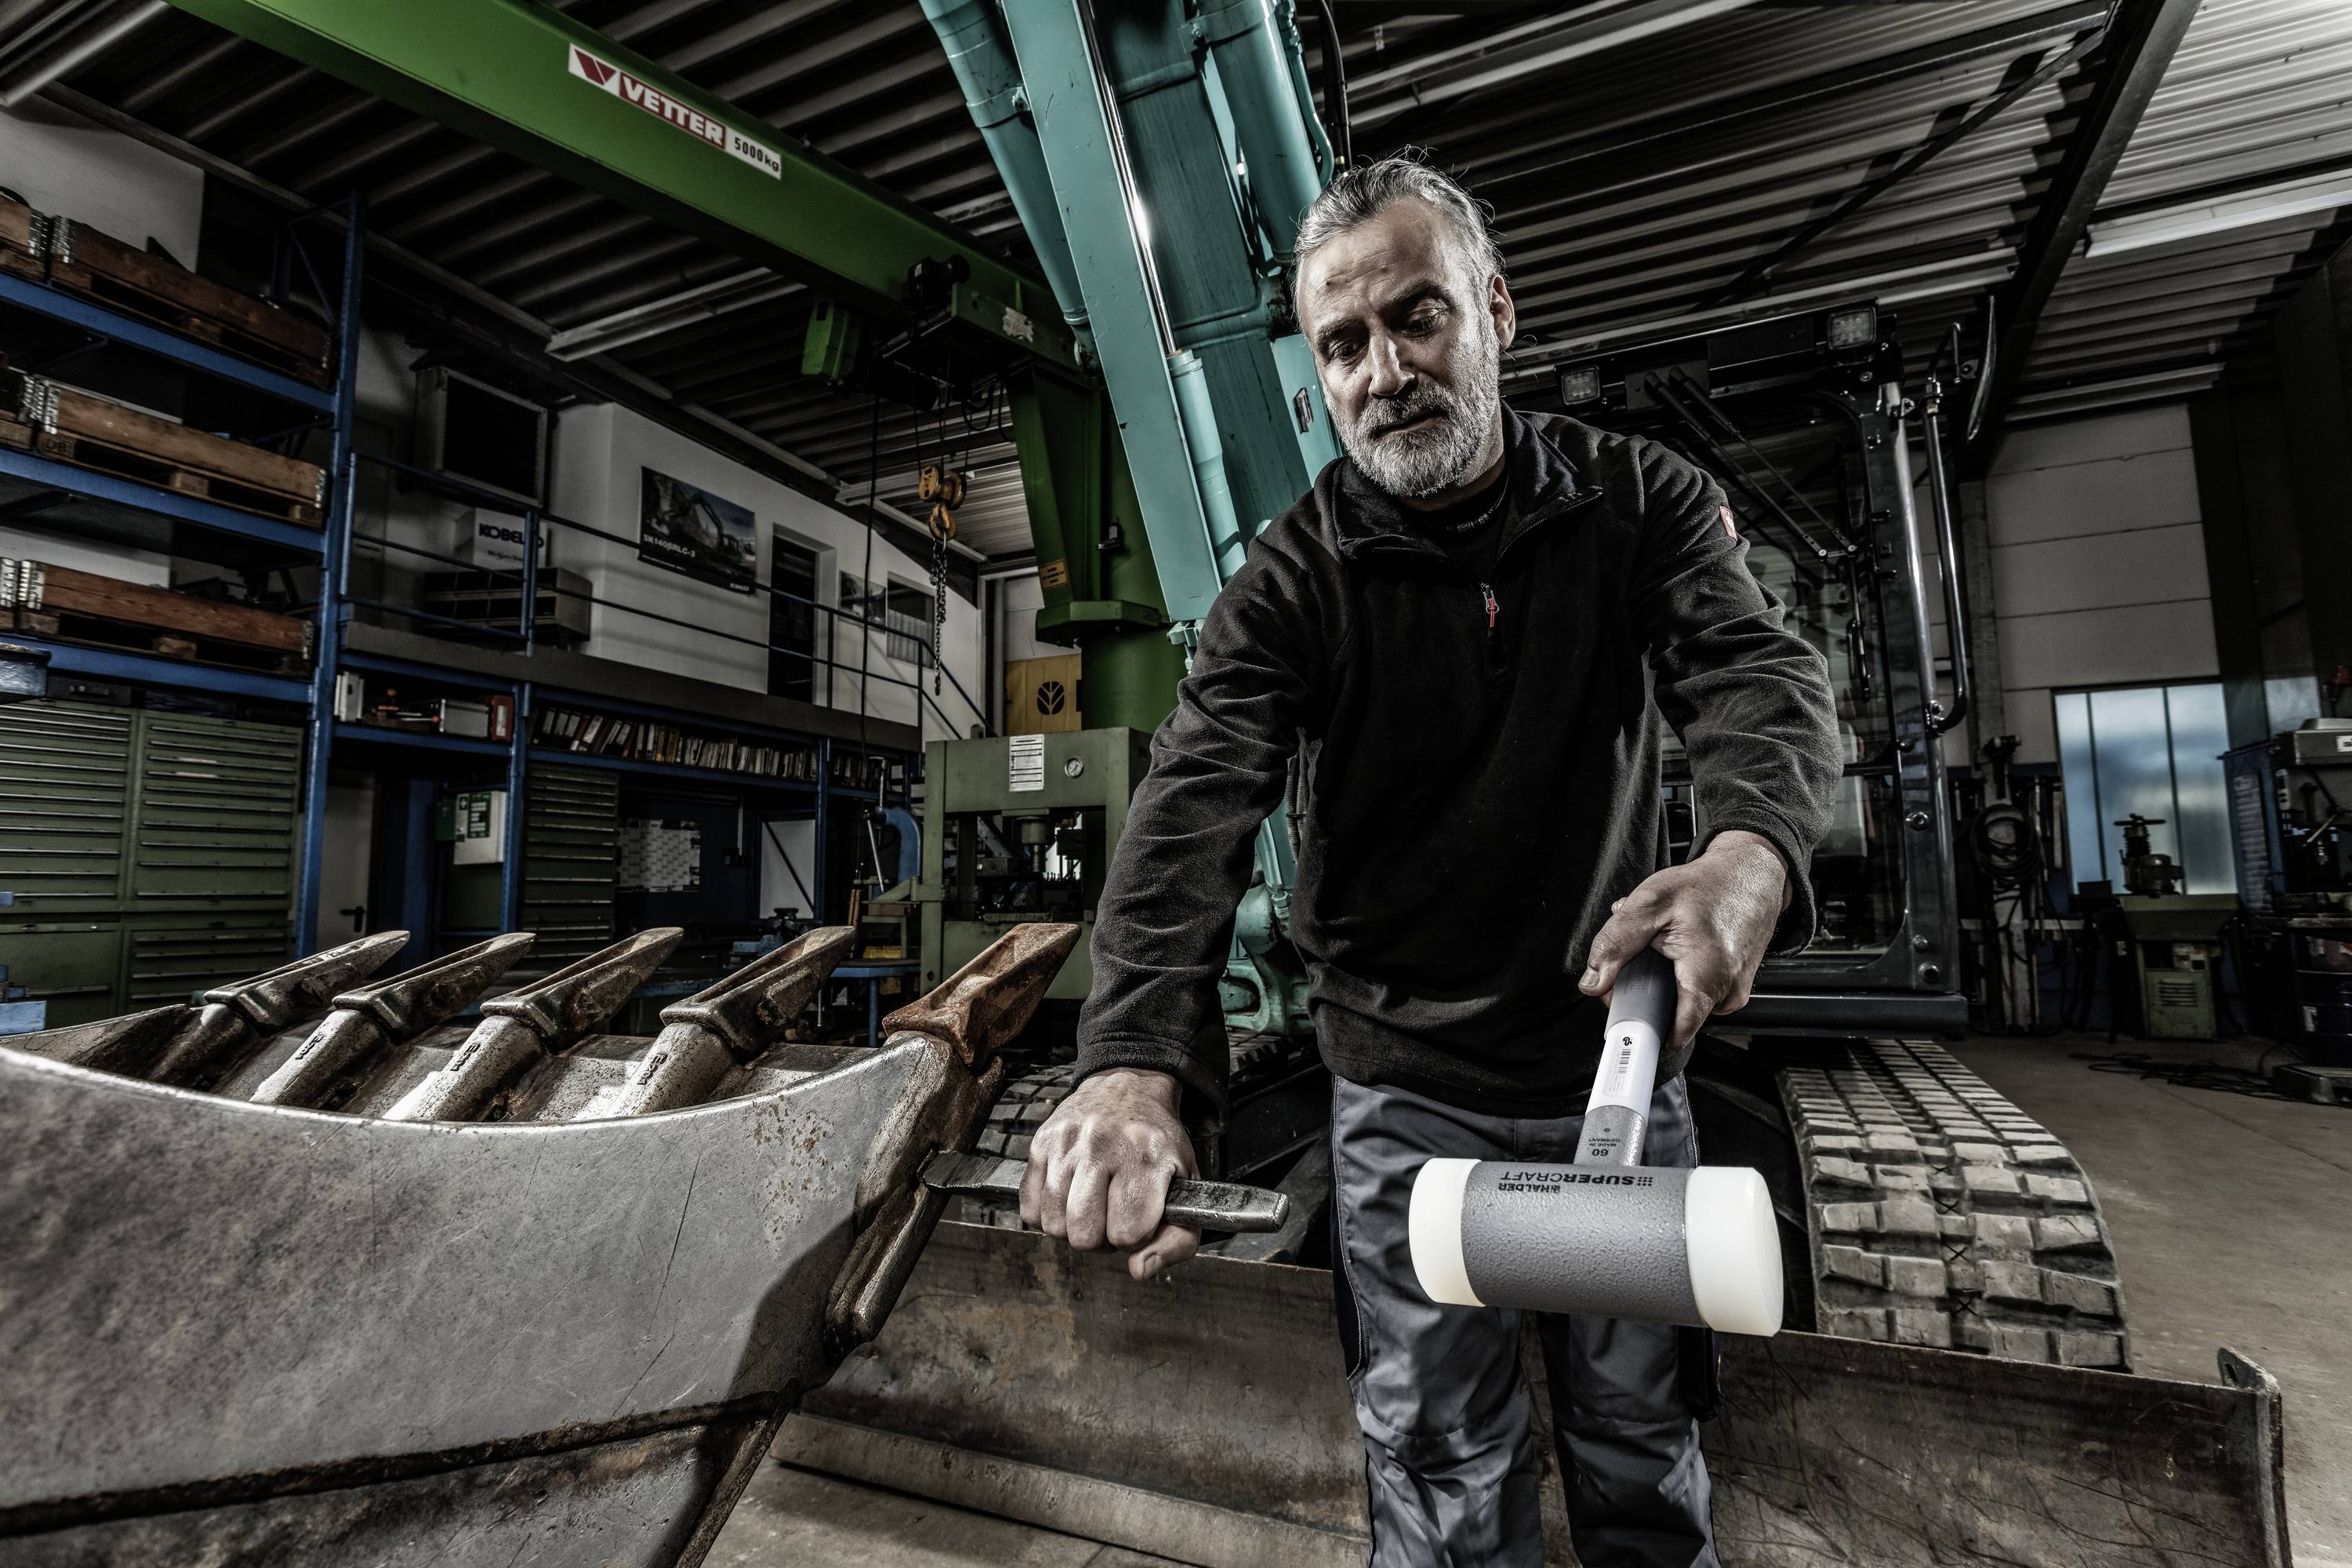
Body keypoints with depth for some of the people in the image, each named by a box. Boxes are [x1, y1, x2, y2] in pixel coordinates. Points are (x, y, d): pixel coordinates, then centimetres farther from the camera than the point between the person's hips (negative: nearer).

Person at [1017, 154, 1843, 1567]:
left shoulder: (1644, 505, -2)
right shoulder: (1293, 577, -10)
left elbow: (1761, 669, -18)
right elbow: (1198, 799, -24)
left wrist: (1752, 846, -42)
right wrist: (1137, 1060, -41)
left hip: (1620, 1072, 2)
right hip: (1409, 1094, -1)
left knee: (1641, 1435, 22)